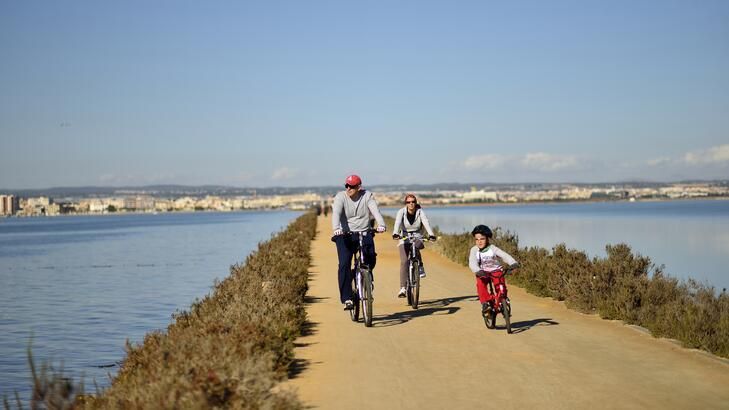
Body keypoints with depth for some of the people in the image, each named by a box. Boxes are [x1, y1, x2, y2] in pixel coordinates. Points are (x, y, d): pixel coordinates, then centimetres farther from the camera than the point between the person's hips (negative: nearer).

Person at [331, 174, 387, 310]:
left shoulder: (367, 196, -2)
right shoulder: (340, 197, -6)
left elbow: (375, 210, -17)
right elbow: (336, 213, -21)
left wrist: (381, 225, -36)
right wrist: (336, 228, -40)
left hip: (364, 234, 1)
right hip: (345, 235, -1)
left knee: (371, 260, -20)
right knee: (344, 264, -15)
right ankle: (347, 298, -10)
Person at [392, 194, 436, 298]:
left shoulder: (420, 211, -8)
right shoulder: (401, 211, -10)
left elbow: (426, 222, -23)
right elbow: (397, 222, -26)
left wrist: (431, 234, -41)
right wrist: (395, 233, -46)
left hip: (417, 238, 0)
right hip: (404, 239, 0)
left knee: (416, 247, -35)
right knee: (404, 261, -17)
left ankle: (420, 268, -10)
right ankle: (403, 288, -19)